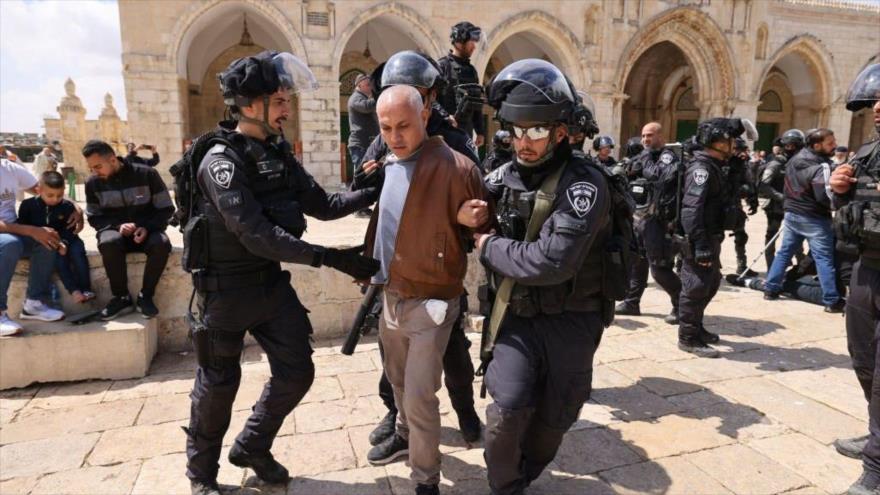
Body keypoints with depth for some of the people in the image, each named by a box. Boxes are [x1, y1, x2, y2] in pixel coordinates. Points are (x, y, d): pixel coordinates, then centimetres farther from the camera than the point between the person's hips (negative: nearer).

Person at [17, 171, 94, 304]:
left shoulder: (68, 206, -2)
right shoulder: (28, 205, -3)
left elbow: (69, 229, -5)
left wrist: (63, 242, -25)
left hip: (64, 240, 2)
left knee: (77, 249, -28)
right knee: (59, 255, -30)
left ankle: (85, 288, -30)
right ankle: (74, 290, -35)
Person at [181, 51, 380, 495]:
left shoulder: (278, 152, 4)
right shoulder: (221, 160, -19)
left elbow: (322, 205, 7)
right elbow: (256, 235, -29)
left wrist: (372, 193, -5)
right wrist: (327, 257, -33)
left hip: (273, 281, 7)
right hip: (227, 288, -7)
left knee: (296, 371, 10)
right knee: (219, 383, 9)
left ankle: (252, 448, 34)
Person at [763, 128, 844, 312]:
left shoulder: (794, 159, 6)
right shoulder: (821, 166, -19)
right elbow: (824, 197, -23)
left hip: (792, 214, 7)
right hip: (814, 219, -7)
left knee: (784, 252, 14)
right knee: (825, 258, -1)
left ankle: (771, 289, 15)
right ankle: (832, 301, 2)